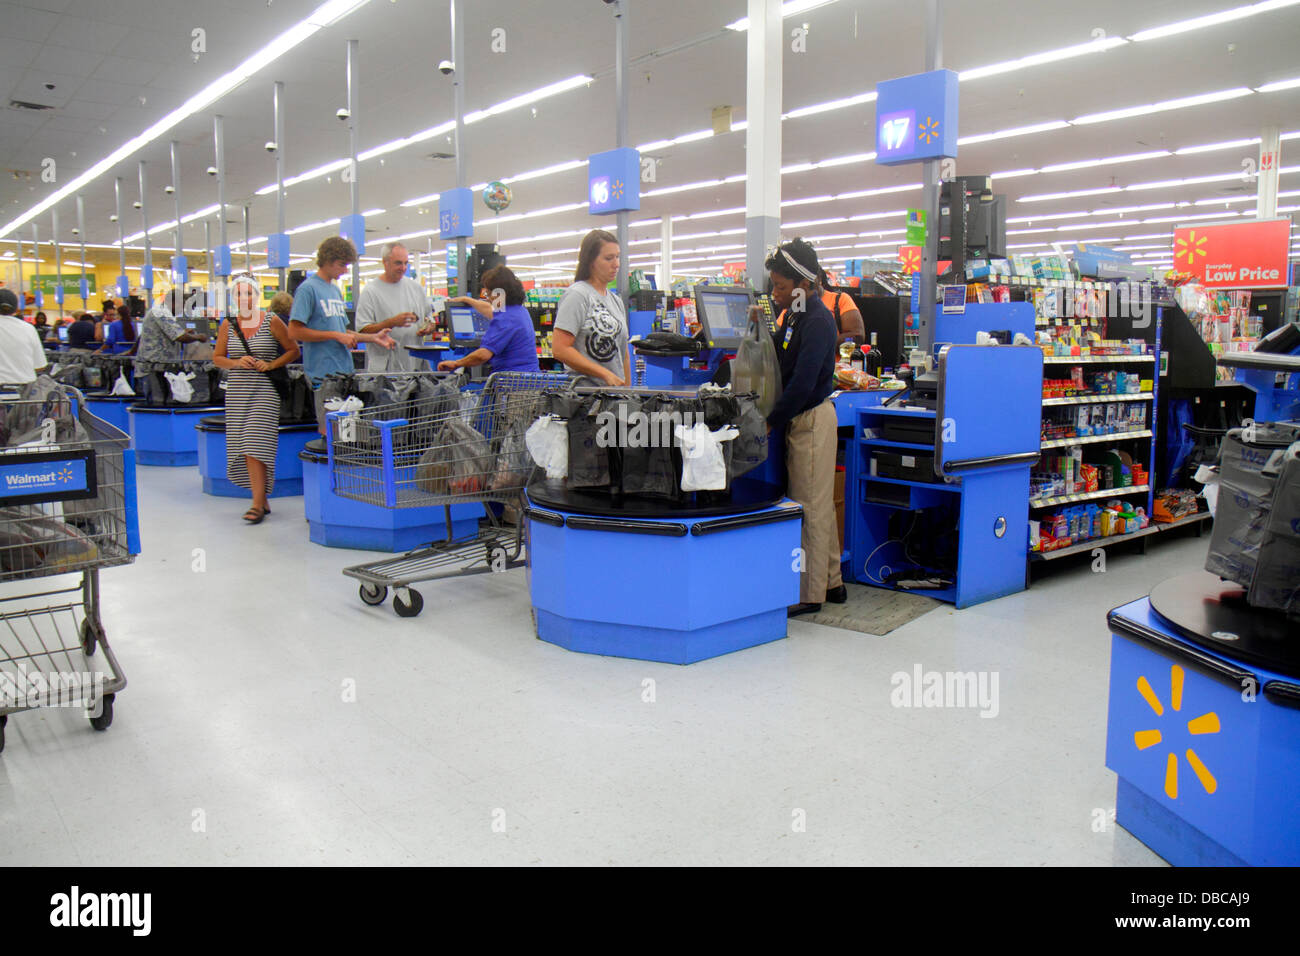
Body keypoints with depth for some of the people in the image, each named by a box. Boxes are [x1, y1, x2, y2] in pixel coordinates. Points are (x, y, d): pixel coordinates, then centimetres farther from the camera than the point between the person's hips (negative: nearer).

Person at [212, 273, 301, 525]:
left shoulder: (272, 321, -2)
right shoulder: (228, 325, 8)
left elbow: (293, 351, 4)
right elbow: (217, 358, 14)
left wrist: (271, 364, -10)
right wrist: (237, 363, -5)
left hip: (264, 391, -4)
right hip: (237, 391, 4)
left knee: (256, 445, -12)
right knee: (243, 448, 4)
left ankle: (258, 504, -8)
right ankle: (262, 501, 15)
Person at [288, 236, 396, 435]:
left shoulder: (335, 290, 18)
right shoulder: (308, 289, -8)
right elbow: (295, 332, -14)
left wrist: (373, 337, 11)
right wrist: (335, 335, -14)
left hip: (345, 371, 8)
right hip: (324, 372, -8)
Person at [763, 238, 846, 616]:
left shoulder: (817, 321, -17)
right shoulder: (795, 315, 13)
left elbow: (802, 382, -22)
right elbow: (779, 357, 17)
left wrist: (772, 421, -16)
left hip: (813, 418, -10)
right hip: (801, 418, 10)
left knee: (811, 506, -4)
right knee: (819, 503, 15)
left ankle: (810, 594, 4)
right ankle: (831, 582, 26)